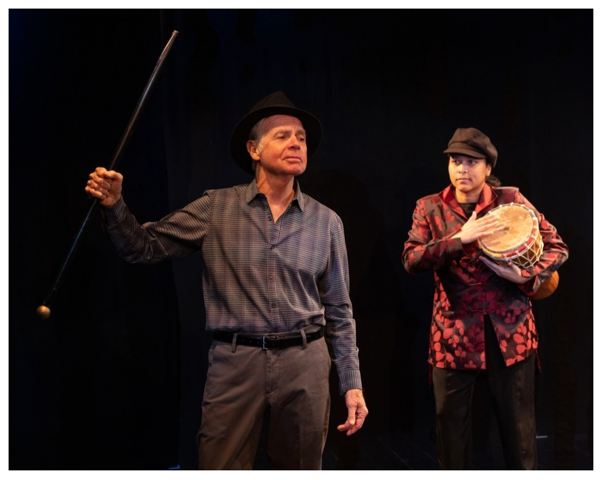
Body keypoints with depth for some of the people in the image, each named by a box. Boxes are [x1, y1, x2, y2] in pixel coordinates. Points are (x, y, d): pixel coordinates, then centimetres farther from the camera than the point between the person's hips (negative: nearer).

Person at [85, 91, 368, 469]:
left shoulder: (326, 221, 5)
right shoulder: (217, 208, 1)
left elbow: (339, 310, 8)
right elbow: (145, 248, 4)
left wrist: (352, 383, 5)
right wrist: (115, 205, -14)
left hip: (305, 365, 2)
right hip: (235, 363, -1)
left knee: (302, 467, 11)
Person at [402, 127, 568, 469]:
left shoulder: (511, 200, 1)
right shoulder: (430, 207, 2)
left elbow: (558, 247, 4)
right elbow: (411, 259, -11)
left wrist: (527, 275, -14)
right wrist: (460, 238, -22)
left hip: (510, 329, 0)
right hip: (454, 333, 1)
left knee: (519, 426, 6)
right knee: (451, 424, 7)